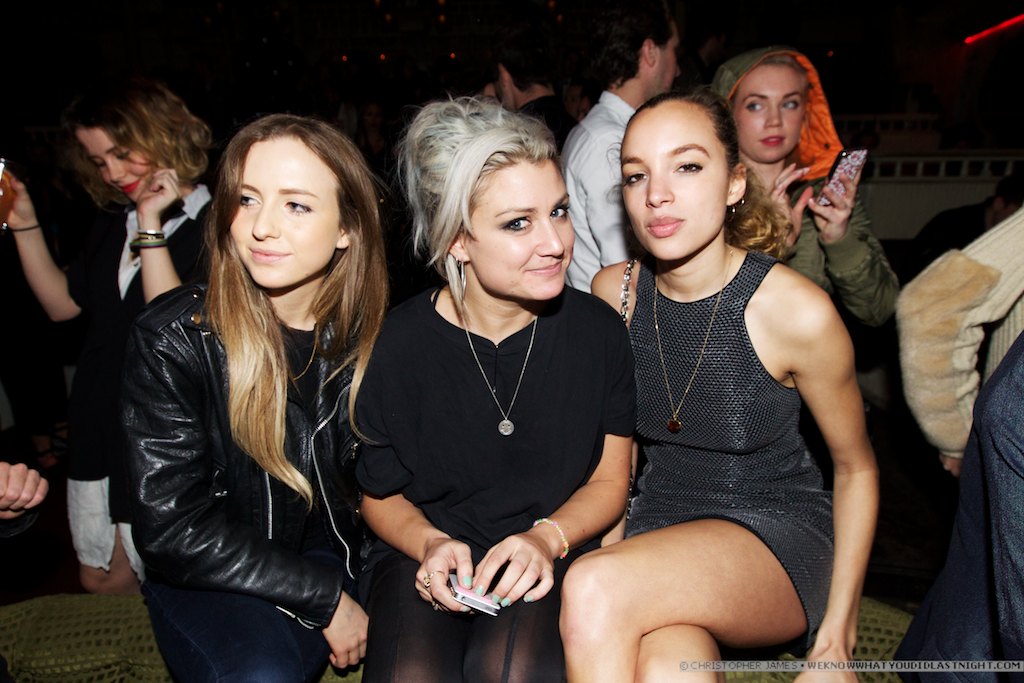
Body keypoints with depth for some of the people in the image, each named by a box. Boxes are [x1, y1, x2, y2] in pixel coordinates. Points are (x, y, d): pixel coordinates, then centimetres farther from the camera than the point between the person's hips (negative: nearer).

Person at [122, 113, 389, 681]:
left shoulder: (369, 335, -8)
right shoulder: (173, 337, -16)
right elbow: (172, 527, -17)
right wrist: (323, 597, -17)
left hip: (335, 554, 4)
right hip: (210, 577, -3)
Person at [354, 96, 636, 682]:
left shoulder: (598, 330, -8)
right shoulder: (399, 346, -12)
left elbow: (609, 481, 2)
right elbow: (382, 493, 3)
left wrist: (547, 538, -17)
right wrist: (431, 543, -17)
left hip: (554, 553, 1)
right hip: (427, 553, 0)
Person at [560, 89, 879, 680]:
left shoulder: (797, 311, -16)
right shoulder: (613, 292, -5)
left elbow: (856, 468, -2)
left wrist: (838, 632, -3)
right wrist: (611, 542, 1)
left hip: (778, 530, -2)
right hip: (658, 522, 2)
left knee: (594, 589, -29)